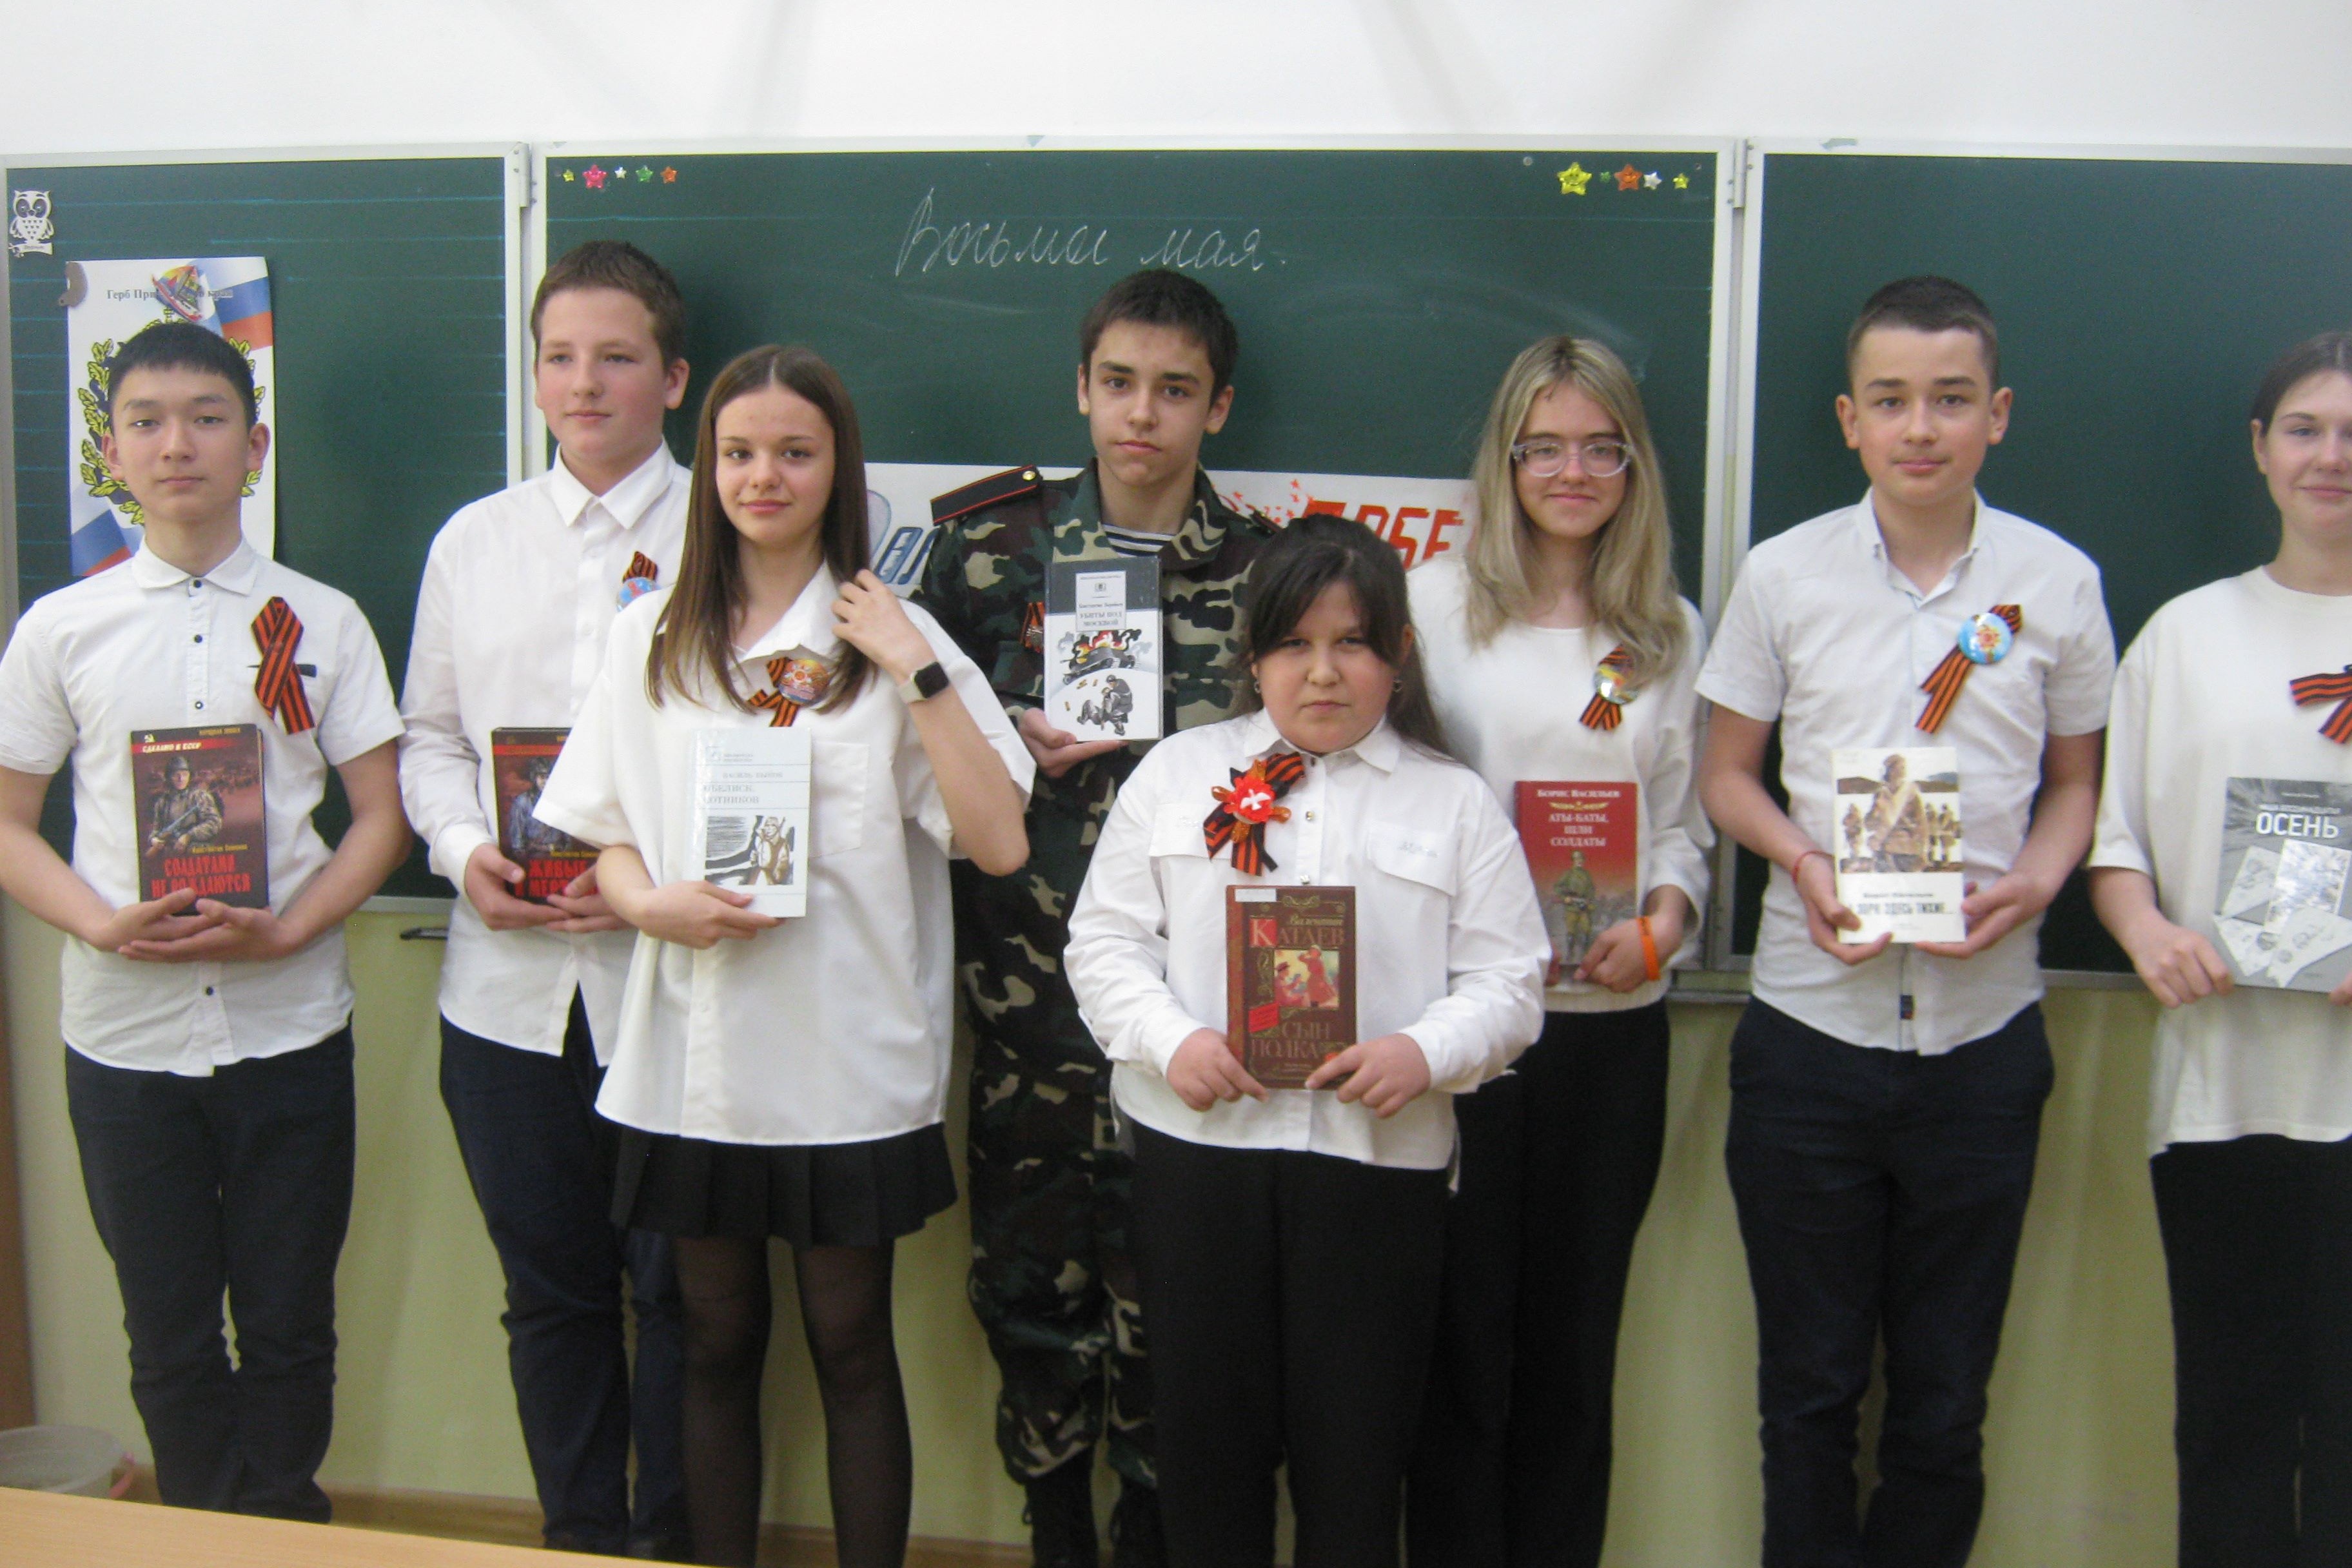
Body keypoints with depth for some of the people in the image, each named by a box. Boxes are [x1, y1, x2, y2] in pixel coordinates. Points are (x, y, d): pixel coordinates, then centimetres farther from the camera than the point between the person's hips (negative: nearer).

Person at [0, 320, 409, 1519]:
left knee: (288, 1331, 8)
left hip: (289, 1028, 0)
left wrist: (283, 930, -13)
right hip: (123, 1031, 1)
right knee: (170, 1338, 11)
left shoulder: (321, 621, 3)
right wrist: (106, 926, -13)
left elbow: (381, 817, 2)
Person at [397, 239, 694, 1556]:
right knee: (552, 1289, 14)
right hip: (511, 987, 4)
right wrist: (462, 848, -3)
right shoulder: (474, 541, 12)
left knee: (679, 1291, 6)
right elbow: (431, 732, 16)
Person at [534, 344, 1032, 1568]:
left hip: (848, 1065, -2)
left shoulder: (890, 639, -1)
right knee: (718, 1341, 14)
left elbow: (999, 842, -10)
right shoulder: (652, 637, 8)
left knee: (851, 1344, 7)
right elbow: (599, 835, 10)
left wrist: (919, 673, -15)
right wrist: (652, 904, -11)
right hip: (694, 1061, 3)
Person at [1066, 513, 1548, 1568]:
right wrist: (1171, 1040, -12)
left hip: (1380, 1157, 0)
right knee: (1207, 1441, 10)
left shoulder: (1457, 804, 7)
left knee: (1355, 1458, 6)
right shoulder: (1176, 775, 9)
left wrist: (1424, 1052, -17)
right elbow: (1106, 940, 6)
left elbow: (1508, 984, 2)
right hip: (1196, 1140, 1)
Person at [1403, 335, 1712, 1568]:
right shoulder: (1439, 599, 1)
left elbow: (1682, 819, 10)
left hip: (1614, 1022, 3)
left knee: (1576, 1338, 12)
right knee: (1462, 1330, 5)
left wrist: (1665, 919, -10)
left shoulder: (1670, 631, 10)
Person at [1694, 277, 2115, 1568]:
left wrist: (2033, 882, -10)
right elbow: (1726, 773, 6)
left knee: (1945, 1400, 12)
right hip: (1809, 1033, 0)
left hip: (1983, 1037, 1)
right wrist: (1800, 859, -13)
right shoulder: (1783, 574, -1)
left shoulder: (2059, 581, 1)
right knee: (1809, 1387, 11)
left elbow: (2075, 781, 10)